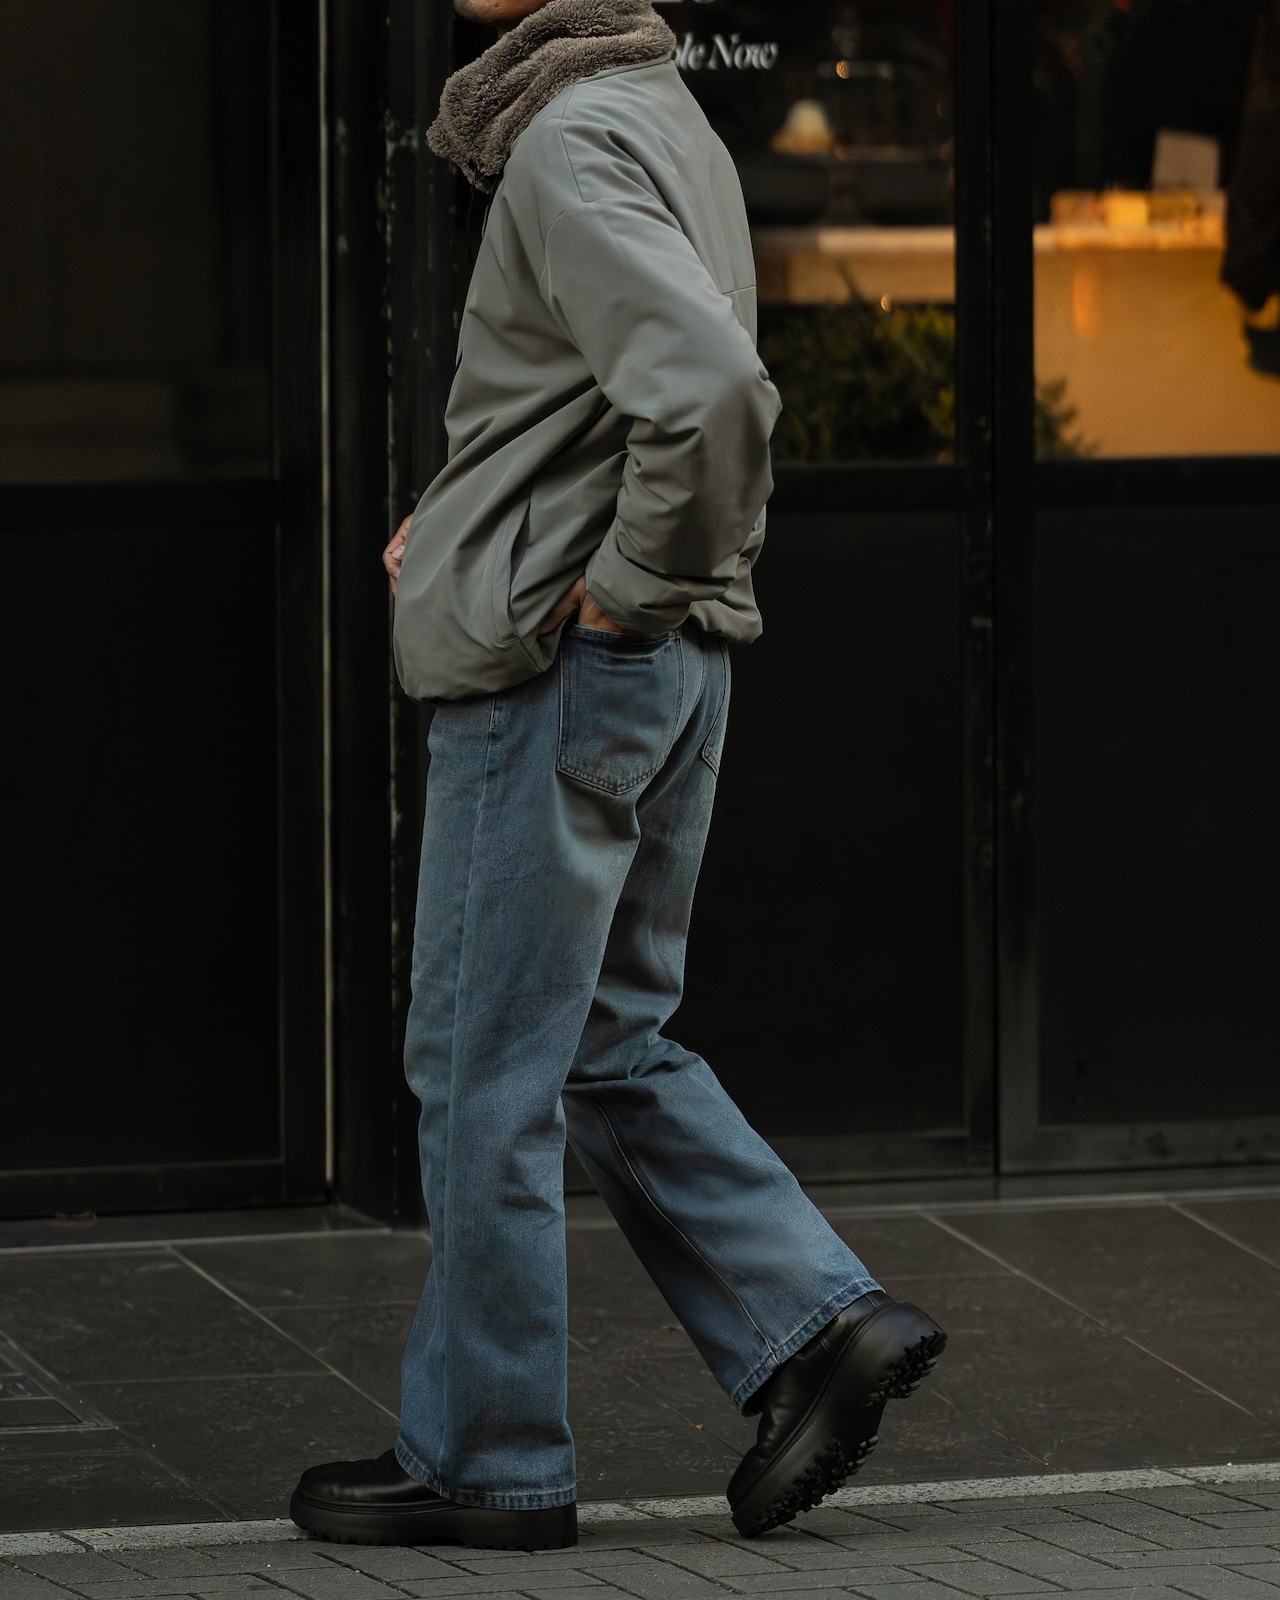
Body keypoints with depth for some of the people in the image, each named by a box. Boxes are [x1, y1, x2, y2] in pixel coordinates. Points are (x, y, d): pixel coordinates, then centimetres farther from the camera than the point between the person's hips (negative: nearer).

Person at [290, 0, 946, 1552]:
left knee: (483, 1070, 1)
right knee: (611, 1047, 18)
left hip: (557, 667, -10)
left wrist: (625, 582, -19)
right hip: (667, 670, 10)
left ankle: (481, 1456, 10)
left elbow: (713, 388, -33)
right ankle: (814, 1322, 10)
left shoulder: (575, 145, -18)